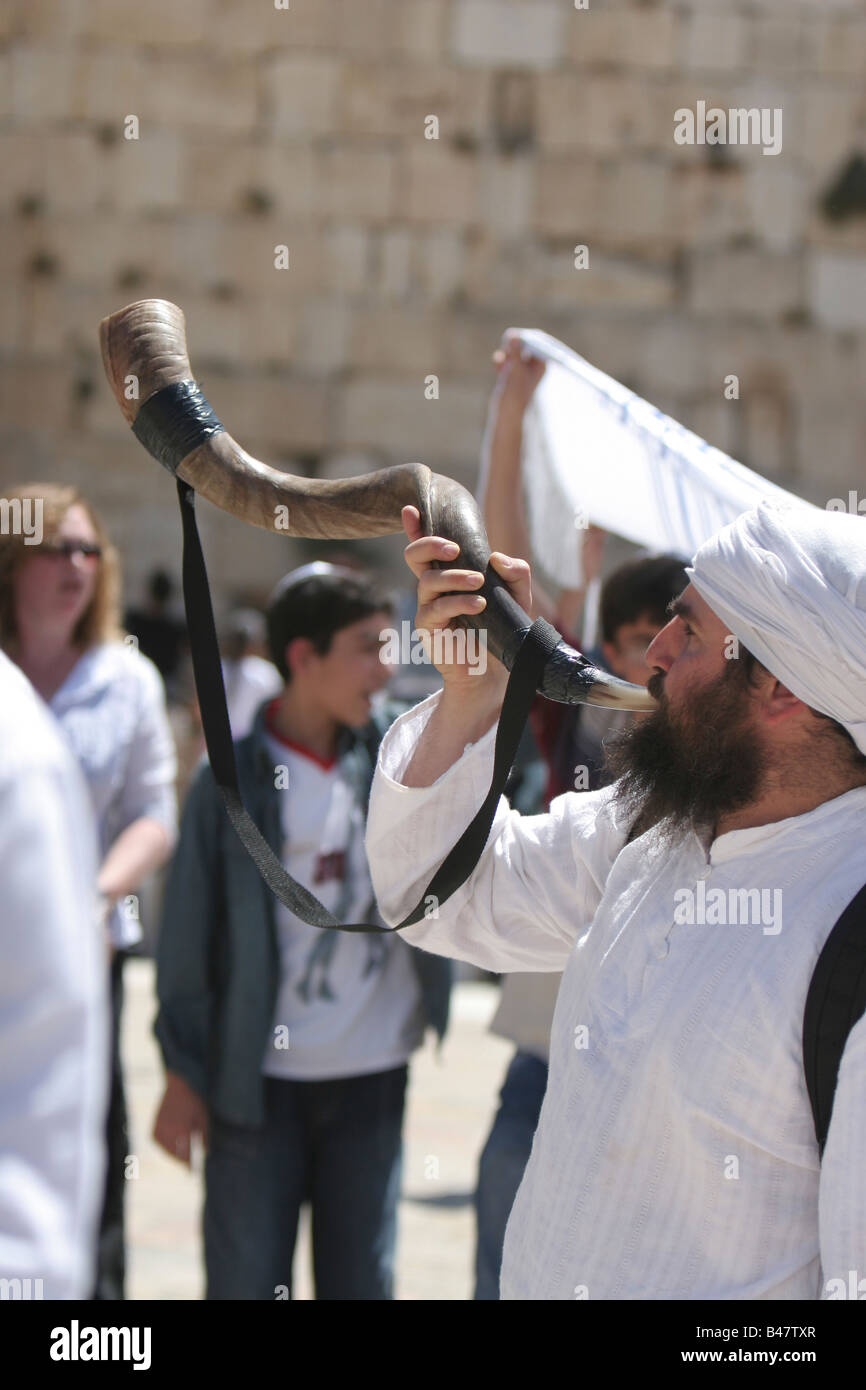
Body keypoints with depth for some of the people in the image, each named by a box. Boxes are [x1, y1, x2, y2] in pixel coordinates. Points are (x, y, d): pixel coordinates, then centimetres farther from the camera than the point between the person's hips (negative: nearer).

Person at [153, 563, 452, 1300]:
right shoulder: (235, 781, -6)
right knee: (246, 1282, 2)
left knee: (362, 1281, 7)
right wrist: (184, 1077, -1)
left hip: (373, 1079, 3)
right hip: (258, 1084, -3)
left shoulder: (397, 749, 3)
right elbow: (189, 936, -1)